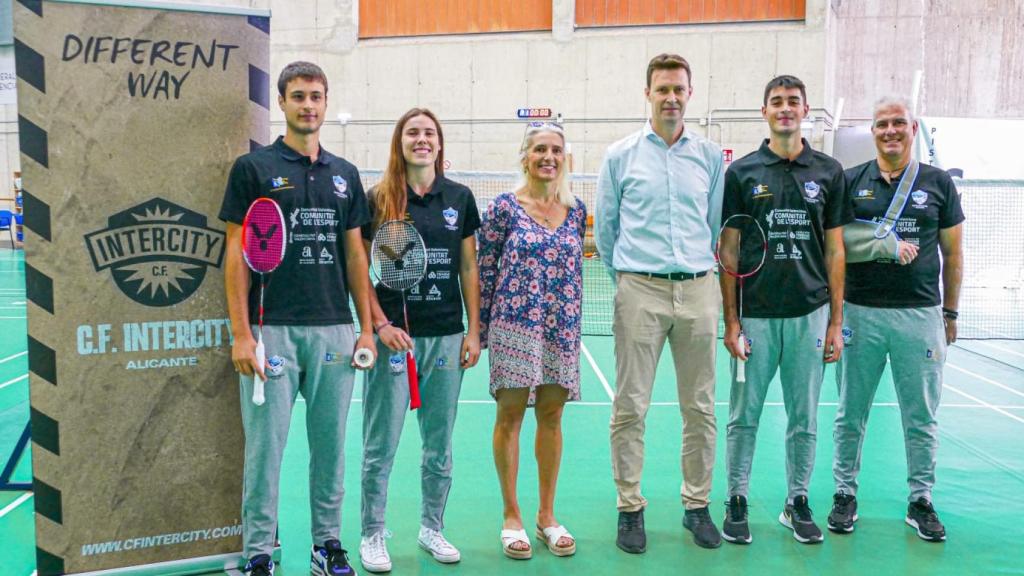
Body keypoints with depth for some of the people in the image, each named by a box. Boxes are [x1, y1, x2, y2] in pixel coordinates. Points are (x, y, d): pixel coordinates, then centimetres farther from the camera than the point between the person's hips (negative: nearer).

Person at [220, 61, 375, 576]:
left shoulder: (344, 175, 12)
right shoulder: (253, 168, 1)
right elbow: (237, 254, -2)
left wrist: (367, 328, 8)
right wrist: (241, 334, -9)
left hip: (334, 331, 4)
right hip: (272, 330, -3)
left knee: (330, 443, 10)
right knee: (265, 444, 2)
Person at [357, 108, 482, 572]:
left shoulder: (459, 197, 6)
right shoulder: (378, 199, -1)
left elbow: (468, 269, 9)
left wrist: (474, 330, 3)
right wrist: (380, 325, -11)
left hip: (447, 337, 3)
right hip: (394, 336, -2)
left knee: (439, 445, 12)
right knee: (381, 446, 4)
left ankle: (432, 528, 28)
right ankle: (373, 535, 19)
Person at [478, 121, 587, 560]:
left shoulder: (576, 209, 8)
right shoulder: (504, 207, -3)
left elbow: (575, 268, 13)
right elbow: (485, 271, -2)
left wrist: (571, 319, 11)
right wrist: (480, 330, -4)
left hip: (562, 328, 4)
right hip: (514, 325, -3)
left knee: (551, 417, 11)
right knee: (510, 416, 4)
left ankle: (547, 516, 24)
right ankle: (511, 517, 18)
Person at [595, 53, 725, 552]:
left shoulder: (710, 155, 9)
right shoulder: (620, 156, 4)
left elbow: (716, 225, 17)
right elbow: (605, 228, 10)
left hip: (698, 290, 2)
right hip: (639, 291, -2)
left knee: (700, 407, 7)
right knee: (630, 408, 0)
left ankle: (697, 505, 22)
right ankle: (630, 507, 14)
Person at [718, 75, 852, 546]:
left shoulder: (829, 172, 6)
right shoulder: (741, 172, 2)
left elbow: (834, 250, 7)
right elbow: (728, 250, 1)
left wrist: (836, 322, 3)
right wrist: (731, 322, -4)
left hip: (809, 316, 2)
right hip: (755, 316, -1)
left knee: (804, 419, 10)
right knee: (744, 416, 6)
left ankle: (797, 502, 25)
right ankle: (737, 501, 19)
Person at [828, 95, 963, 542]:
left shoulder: (938, 183, 6)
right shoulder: (850, 181, 3)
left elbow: (952, 253, 9)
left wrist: (950, 312, 8)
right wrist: (887, 244, -9)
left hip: (921, 315, 1)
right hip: (860, 313, 0)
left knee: (921, 417, 8)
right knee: (851, 413, 8)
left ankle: (920, 501, 22)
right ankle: (845, 493, 21)